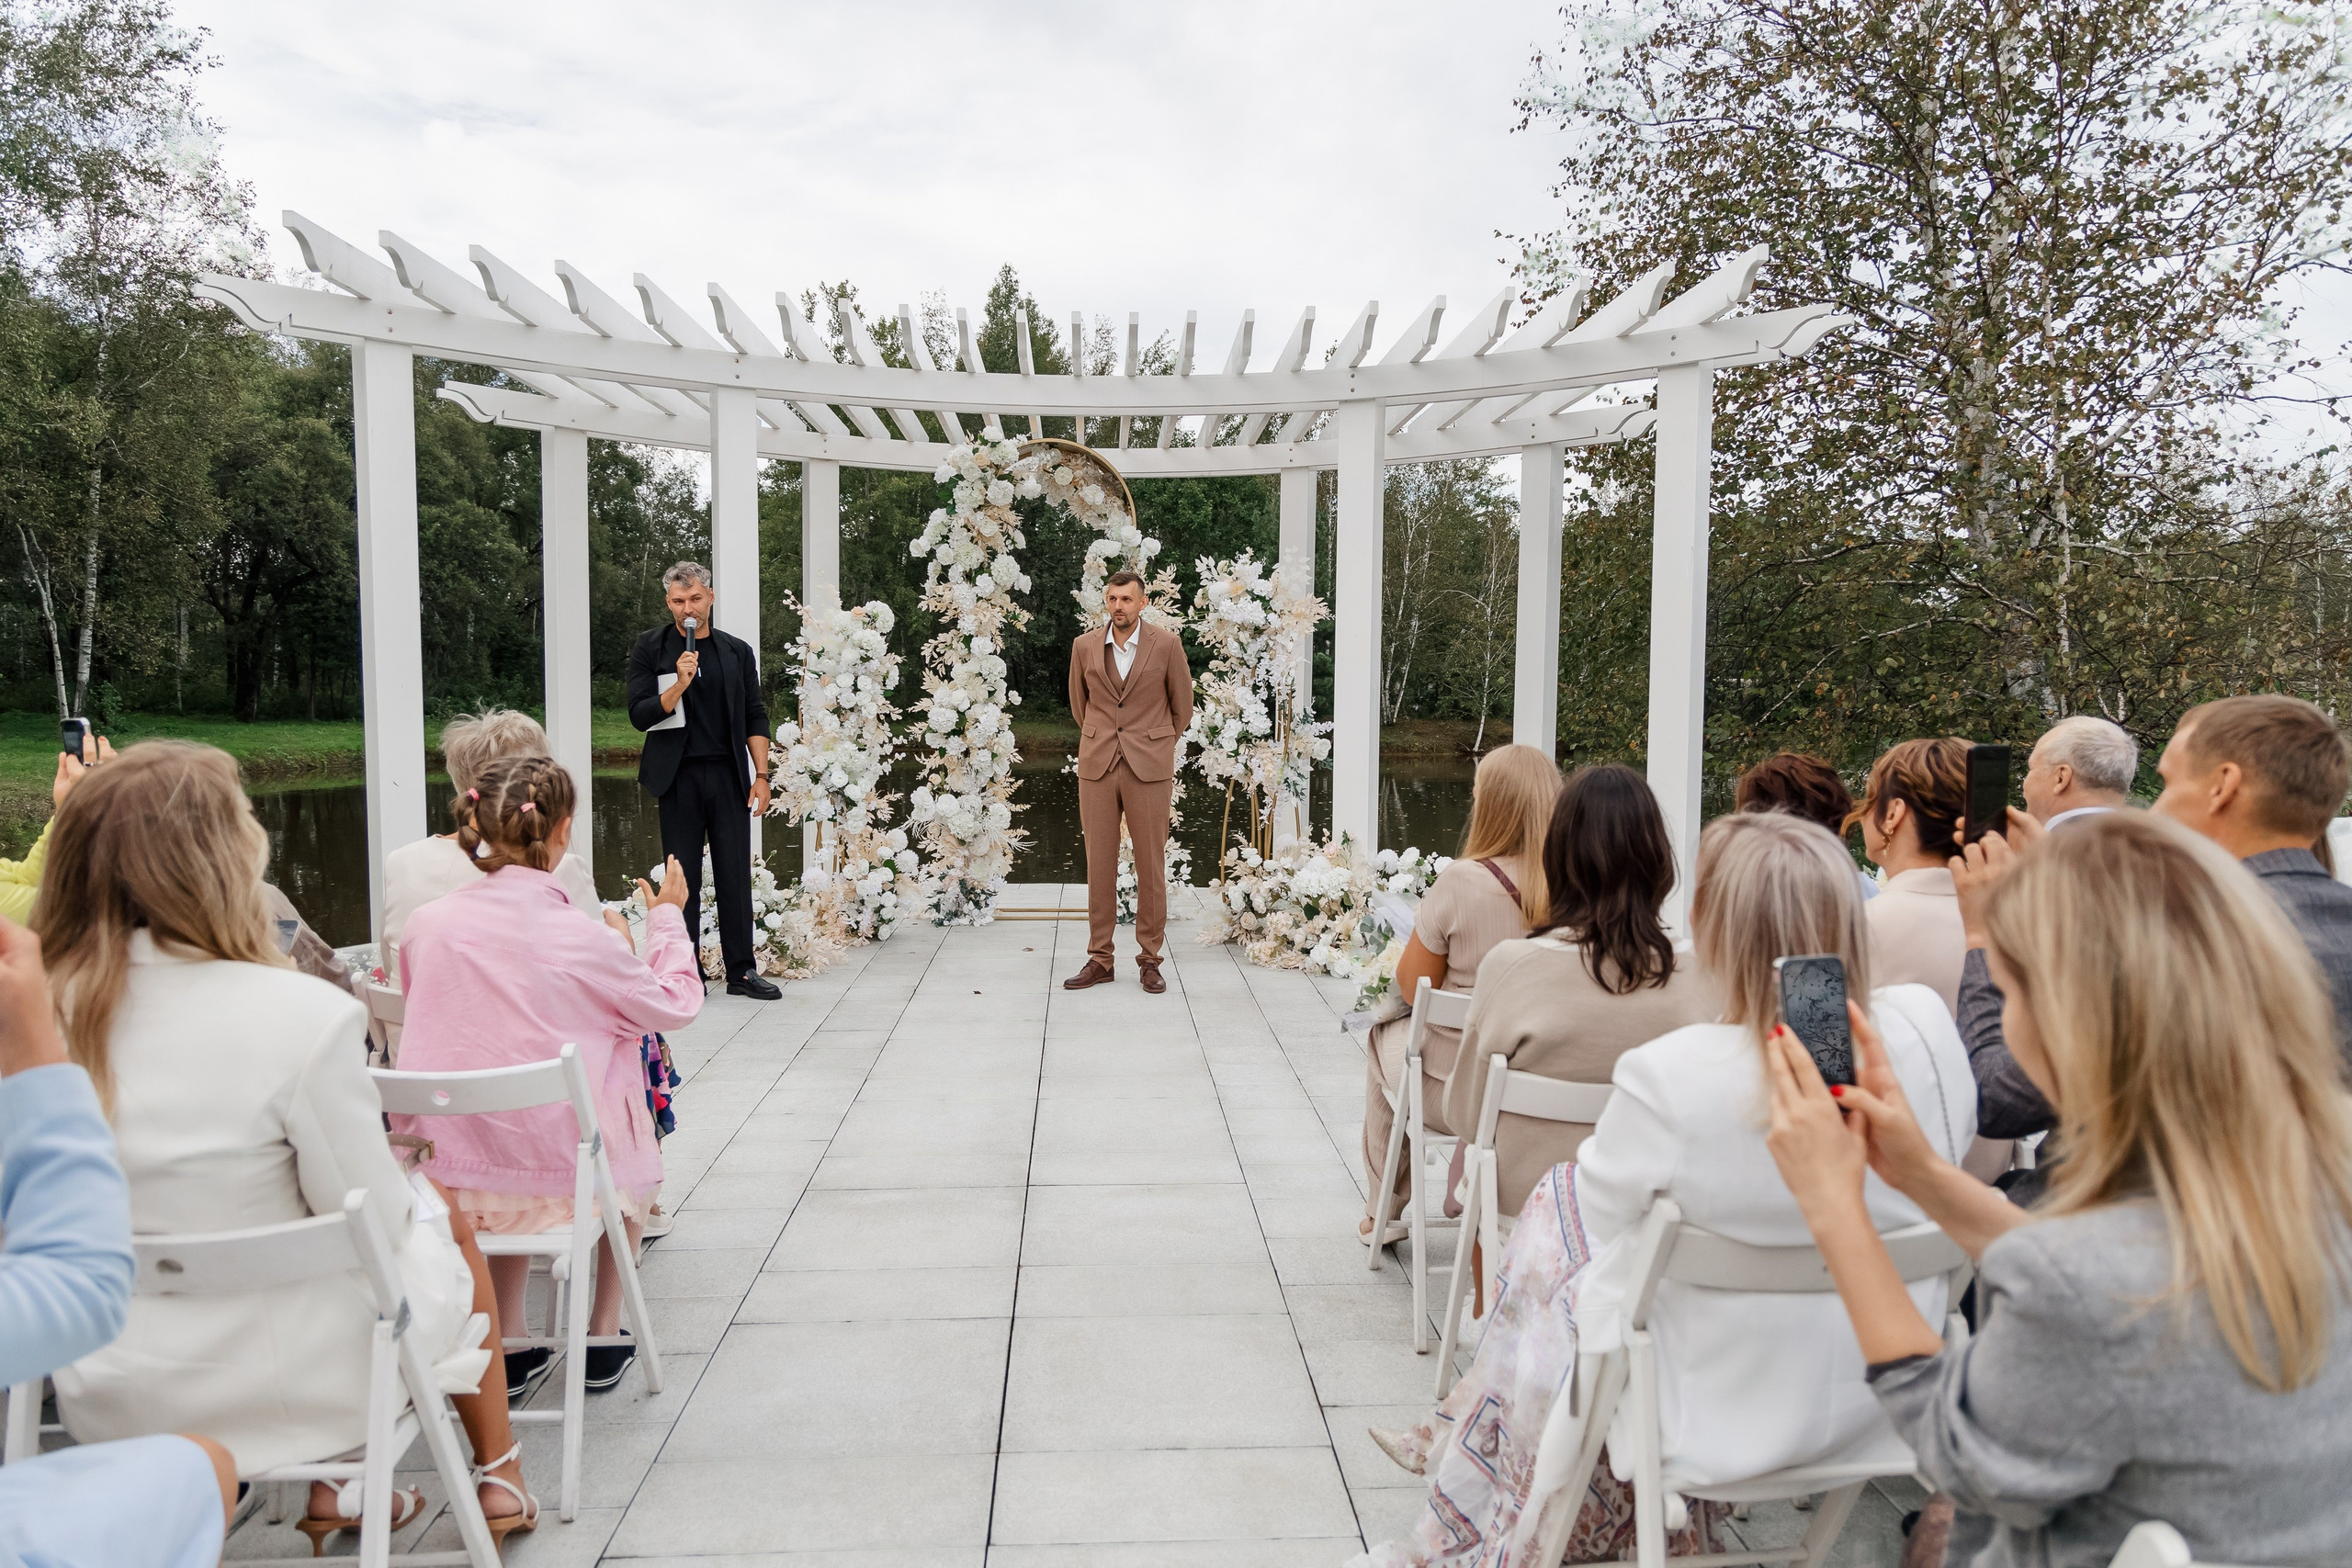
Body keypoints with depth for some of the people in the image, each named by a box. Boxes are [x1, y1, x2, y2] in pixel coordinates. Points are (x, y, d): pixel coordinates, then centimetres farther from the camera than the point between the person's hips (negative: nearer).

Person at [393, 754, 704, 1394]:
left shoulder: (425, 923, -5)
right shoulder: (575, 936, -17)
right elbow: (677, 1004, -2)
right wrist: (667, 917, 12)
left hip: (437, 1179, 4)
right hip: (550, 1179, -4)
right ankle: (602, 1340, 31)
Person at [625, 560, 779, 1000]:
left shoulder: (738, 651, 11)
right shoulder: (650, 649, 4)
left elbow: (755, 717, 11)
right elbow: (640, 714, -3)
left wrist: (761, 774, 2)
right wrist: (679, 684, -18)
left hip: (729, 775, 2)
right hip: (679, 778, -2)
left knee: (736, 875, 4)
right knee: (683, 878, 2)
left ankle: (741, 970, 11)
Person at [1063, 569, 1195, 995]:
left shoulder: (1167, 645, -1)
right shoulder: (1084, 646, 6)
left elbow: (1182, 705, 11)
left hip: (1149, 768, -2)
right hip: (1097, 766, 2)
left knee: (1151, 865, 0)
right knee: (1099, 864, 3)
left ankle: (1150, 959, 10)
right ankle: (1099, 958, 12)